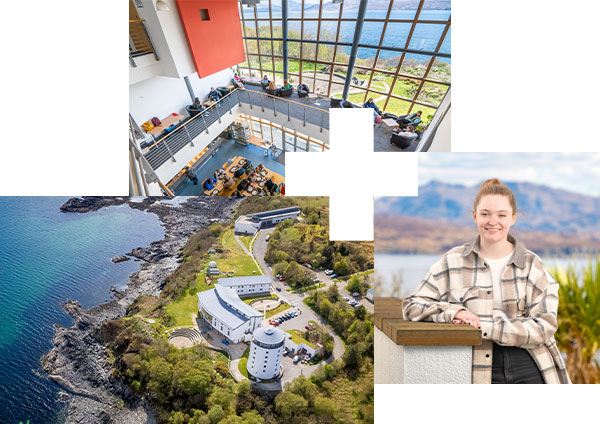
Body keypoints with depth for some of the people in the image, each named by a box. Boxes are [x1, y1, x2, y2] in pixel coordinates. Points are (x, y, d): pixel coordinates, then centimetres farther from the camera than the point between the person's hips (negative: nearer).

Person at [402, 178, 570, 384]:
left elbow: (544, 326, -5)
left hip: (530, 371, 1)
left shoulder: (531, 264, 1)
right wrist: (454, 311, -21)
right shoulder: (454, 261, -5)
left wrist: (483, 328, -16)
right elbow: (412, 305, -5)